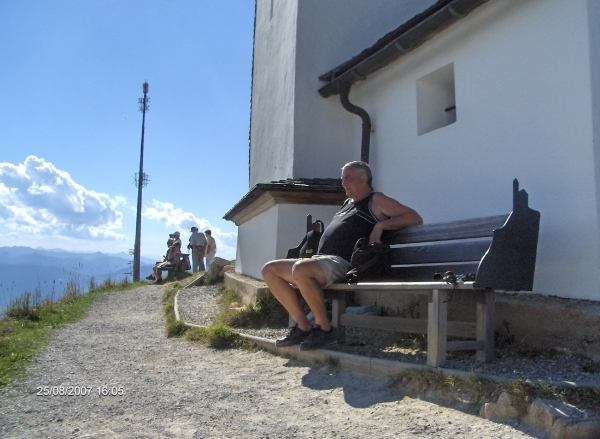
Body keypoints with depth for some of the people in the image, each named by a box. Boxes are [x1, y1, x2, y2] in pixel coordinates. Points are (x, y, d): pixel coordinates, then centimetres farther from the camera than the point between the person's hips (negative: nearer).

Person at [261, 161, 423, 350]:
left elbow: (415, 218, -1)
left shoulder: (377, 200, 6)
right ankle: (303, 327, -2)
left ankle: (325, 329, -18)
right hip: (321, 261, 9)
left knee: (300, 269, -37)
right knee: (269, 270, -1)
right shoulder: (348, 203, 29)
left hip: (343, 263, -9)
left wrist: (381, 224, -12)